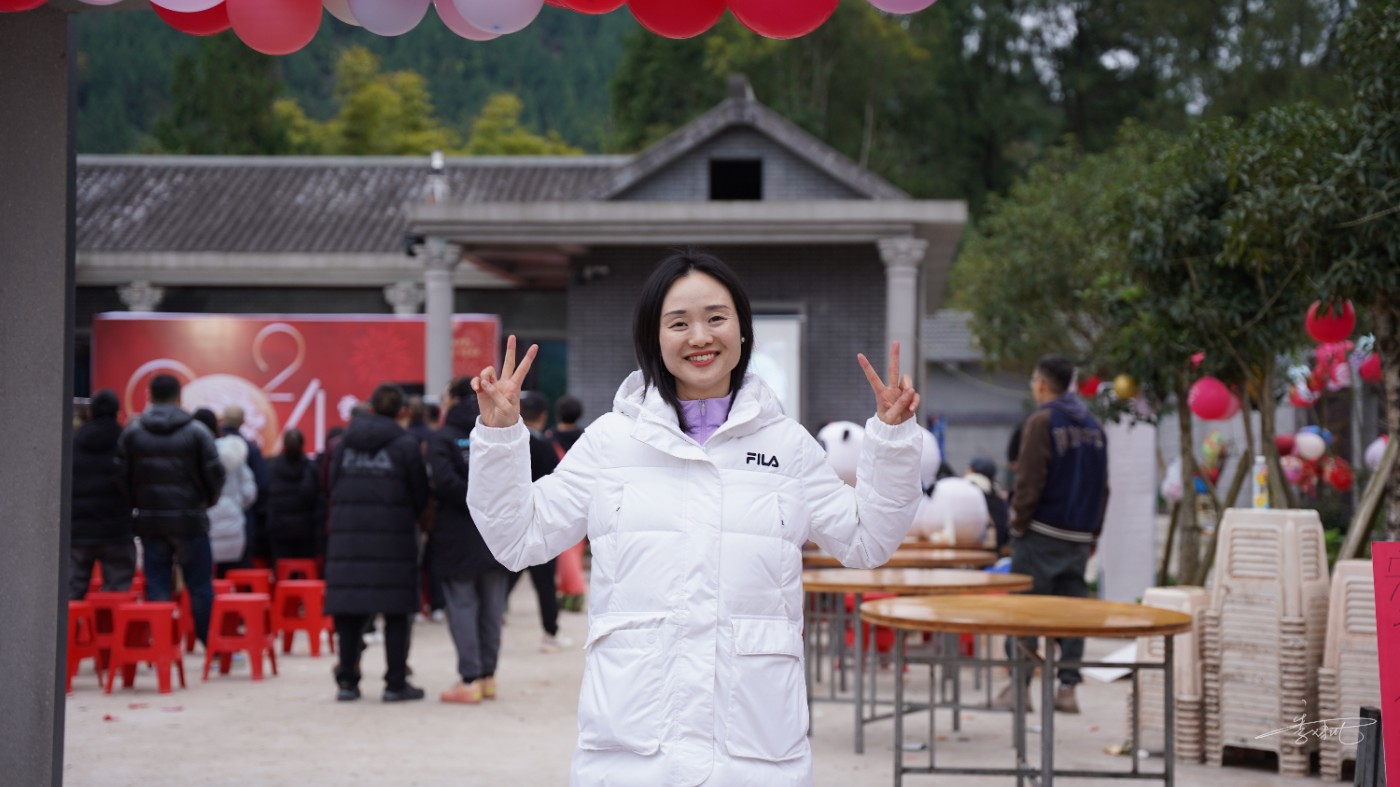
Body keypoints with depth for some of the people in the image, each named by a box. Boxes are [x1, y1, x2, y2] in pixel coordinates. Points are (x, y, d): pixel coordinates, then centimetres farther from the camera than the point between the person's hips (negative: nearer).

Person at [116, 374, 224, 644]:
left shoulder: (131, 432, 2)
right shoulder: (197, 431, -5)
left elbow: (122, 475, 1)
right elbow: (215, 473, -6)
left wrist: (138, 504, 13)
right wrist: (206, 501, 12)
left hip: (149, 521, 2)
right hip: (189, 520, -2)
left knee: (156, 588, 5)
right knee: (200, 588, 3)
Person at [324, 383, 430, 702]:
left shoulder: (346, 441, 6)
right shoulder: (405, 445, -3)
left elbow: (332, 486, 7)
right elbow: (420, 494, 0)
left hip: (347, 534, 3)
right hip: (393, 537, -3)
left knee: (349, 610, 7)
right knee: (396, 612, 3)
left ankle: (347, 681, 9)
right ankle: (396, 683, 4)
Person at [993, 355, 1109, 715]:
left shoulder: (1041, 422, -9)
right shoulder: (1093, 426, 12)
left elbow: (1029, 481, -13)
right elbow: (1103, 486, 15)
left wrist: (1018, 523, -3)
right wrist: (1092, 533, 18)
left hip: (1042, 534, -6)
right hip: (1079, 537, 6)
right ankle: (1068, 688, 5)